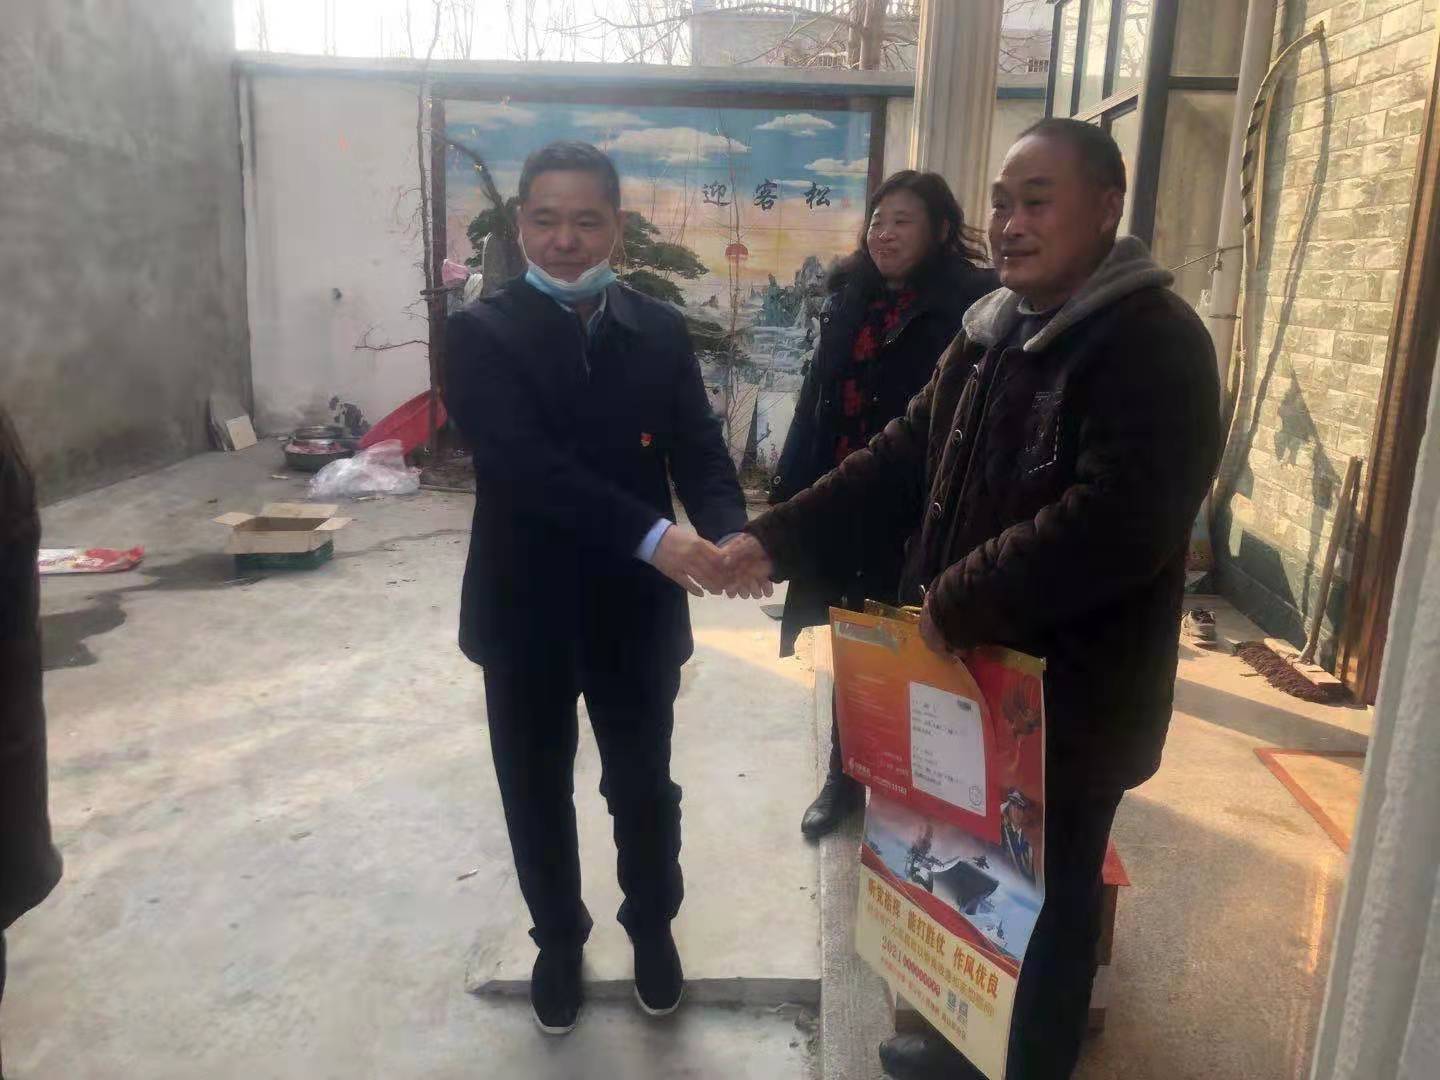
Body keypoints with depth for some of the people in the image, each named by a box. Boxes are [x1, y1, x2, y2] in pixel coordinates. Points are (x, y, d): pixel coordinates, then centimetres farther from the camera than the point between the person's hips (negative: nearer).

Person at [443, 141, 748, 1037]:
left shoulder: (661, 331, 1)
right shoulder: (483, 333, -9)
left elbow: (701, 452, -6)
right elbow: (525, 463, -23)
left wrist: (729, 534, -29)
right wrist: (653, 535, -35)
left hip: (637, 610, 2)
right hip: (526, 612, -1)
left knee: (644, 787, 18)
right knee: (537, 794, 17)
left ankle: (653, 926, 44)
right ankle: (559, 940, 42)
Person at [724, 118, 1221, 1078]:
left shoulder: (1156, 345, -19)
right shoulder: (991, 329, 8)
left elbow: (1121, 522, -31)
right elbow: (904, 454, 9)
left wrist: (959, 602, -24)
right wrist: (779, 536, 0)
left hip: (1071, 698, -8)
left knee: (1043, 907, 13)